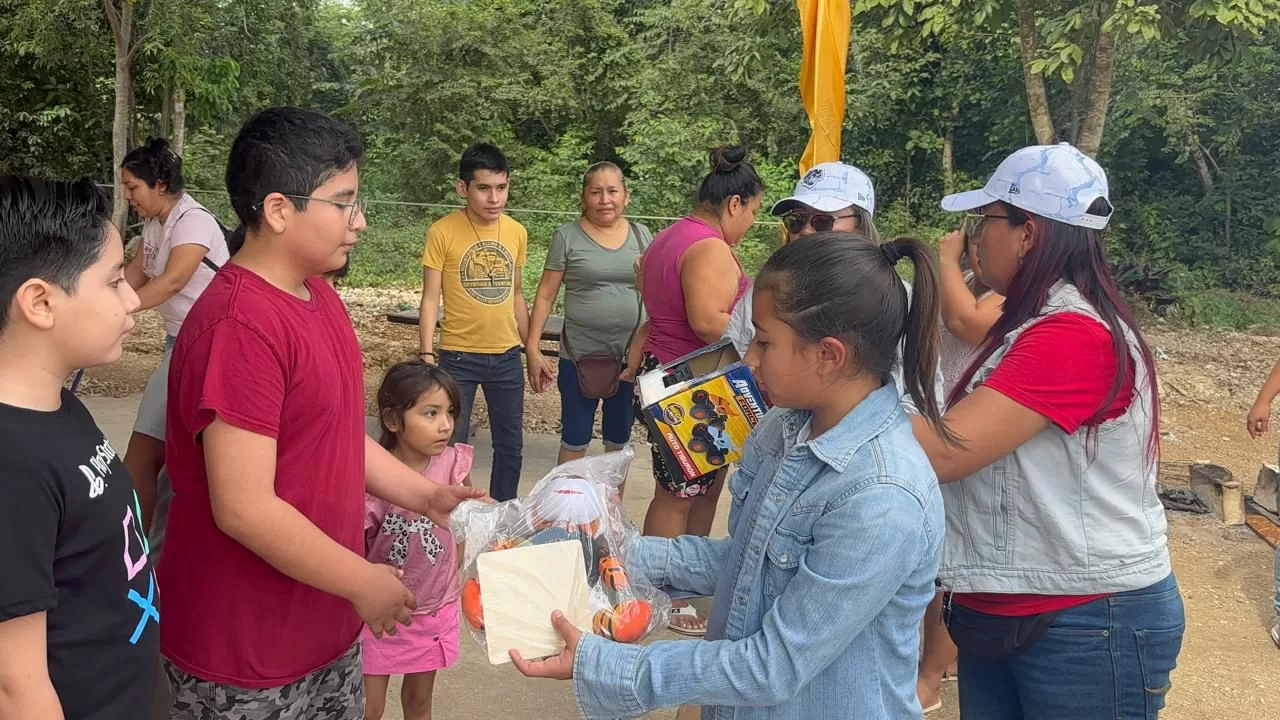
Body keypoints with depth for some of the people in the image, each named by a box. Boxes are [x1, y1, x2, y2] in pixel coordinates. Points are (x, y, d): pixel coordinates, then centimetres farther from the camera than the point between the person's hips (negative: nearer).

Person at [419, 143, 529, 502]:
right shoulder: (442, 232, -10)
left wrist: (533, 350, 14)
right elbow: (431, 297, -8)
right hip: (458, 357, -4)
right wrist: (427, 355, -16)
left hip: (507, 357, 4)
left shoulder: (517, 232, 3)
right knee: (453, 447, 4)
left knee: (511, 445, 13)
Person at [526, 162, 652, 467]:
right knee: (575, 441, 7)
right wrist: (533, 349, -8)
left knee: (618, 441, 15)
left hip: (631, 357, 2)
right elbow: (545, 296, -2)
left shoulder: (641, 235, 5)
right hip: (580, 356, -2)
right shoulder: (567, 236, -3)